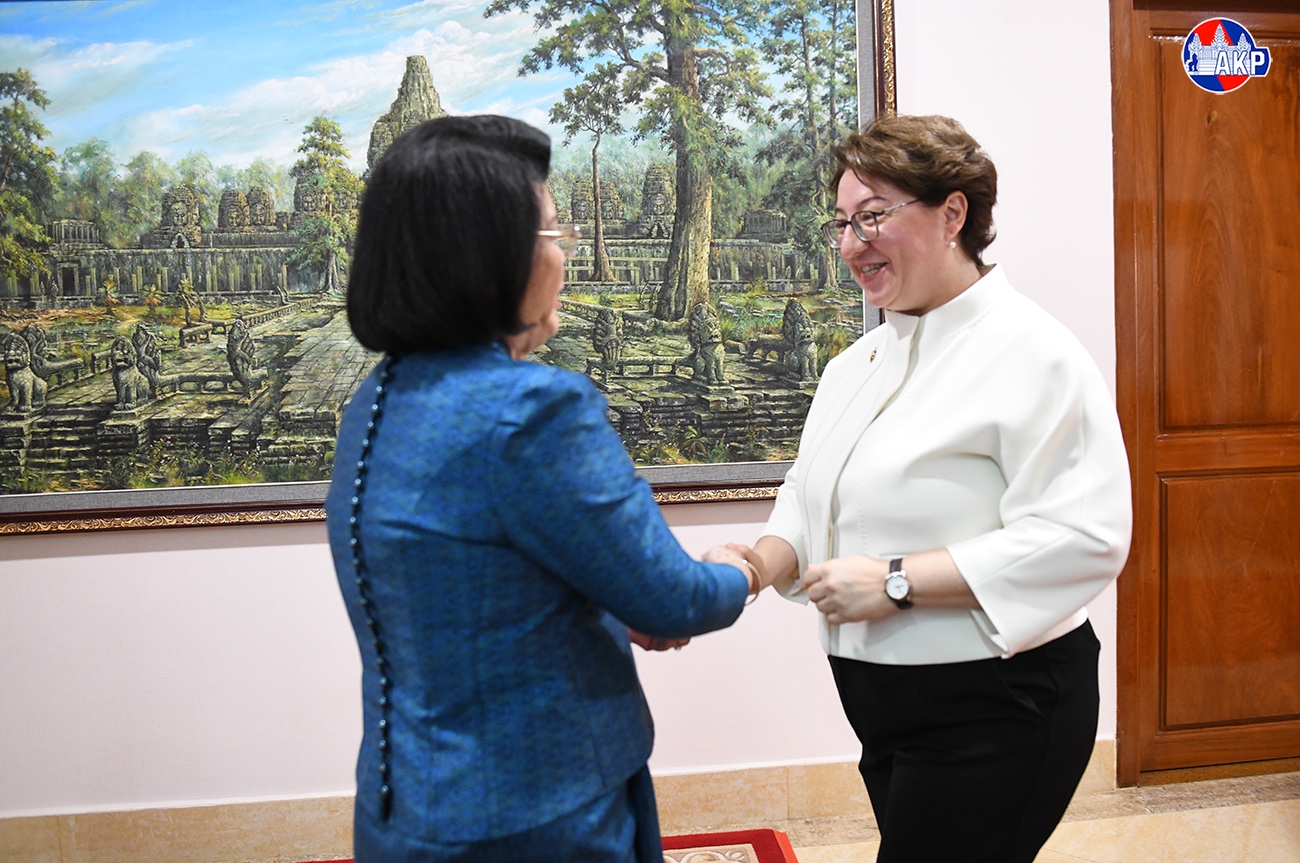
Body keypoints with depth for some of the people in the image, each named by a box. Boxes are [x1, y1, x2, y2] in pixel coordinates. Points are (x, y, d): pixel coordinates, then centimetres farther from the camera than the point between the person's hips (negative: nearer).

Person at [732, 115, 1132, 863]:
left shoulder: (1033, 354, -15)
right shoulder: (860, 362, 11)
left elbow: (1083, 537, -23)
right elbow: (812, 501, 15)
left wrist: (896, 582, -24)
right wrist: (761, 562, -6)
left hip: (993, 709, -7)